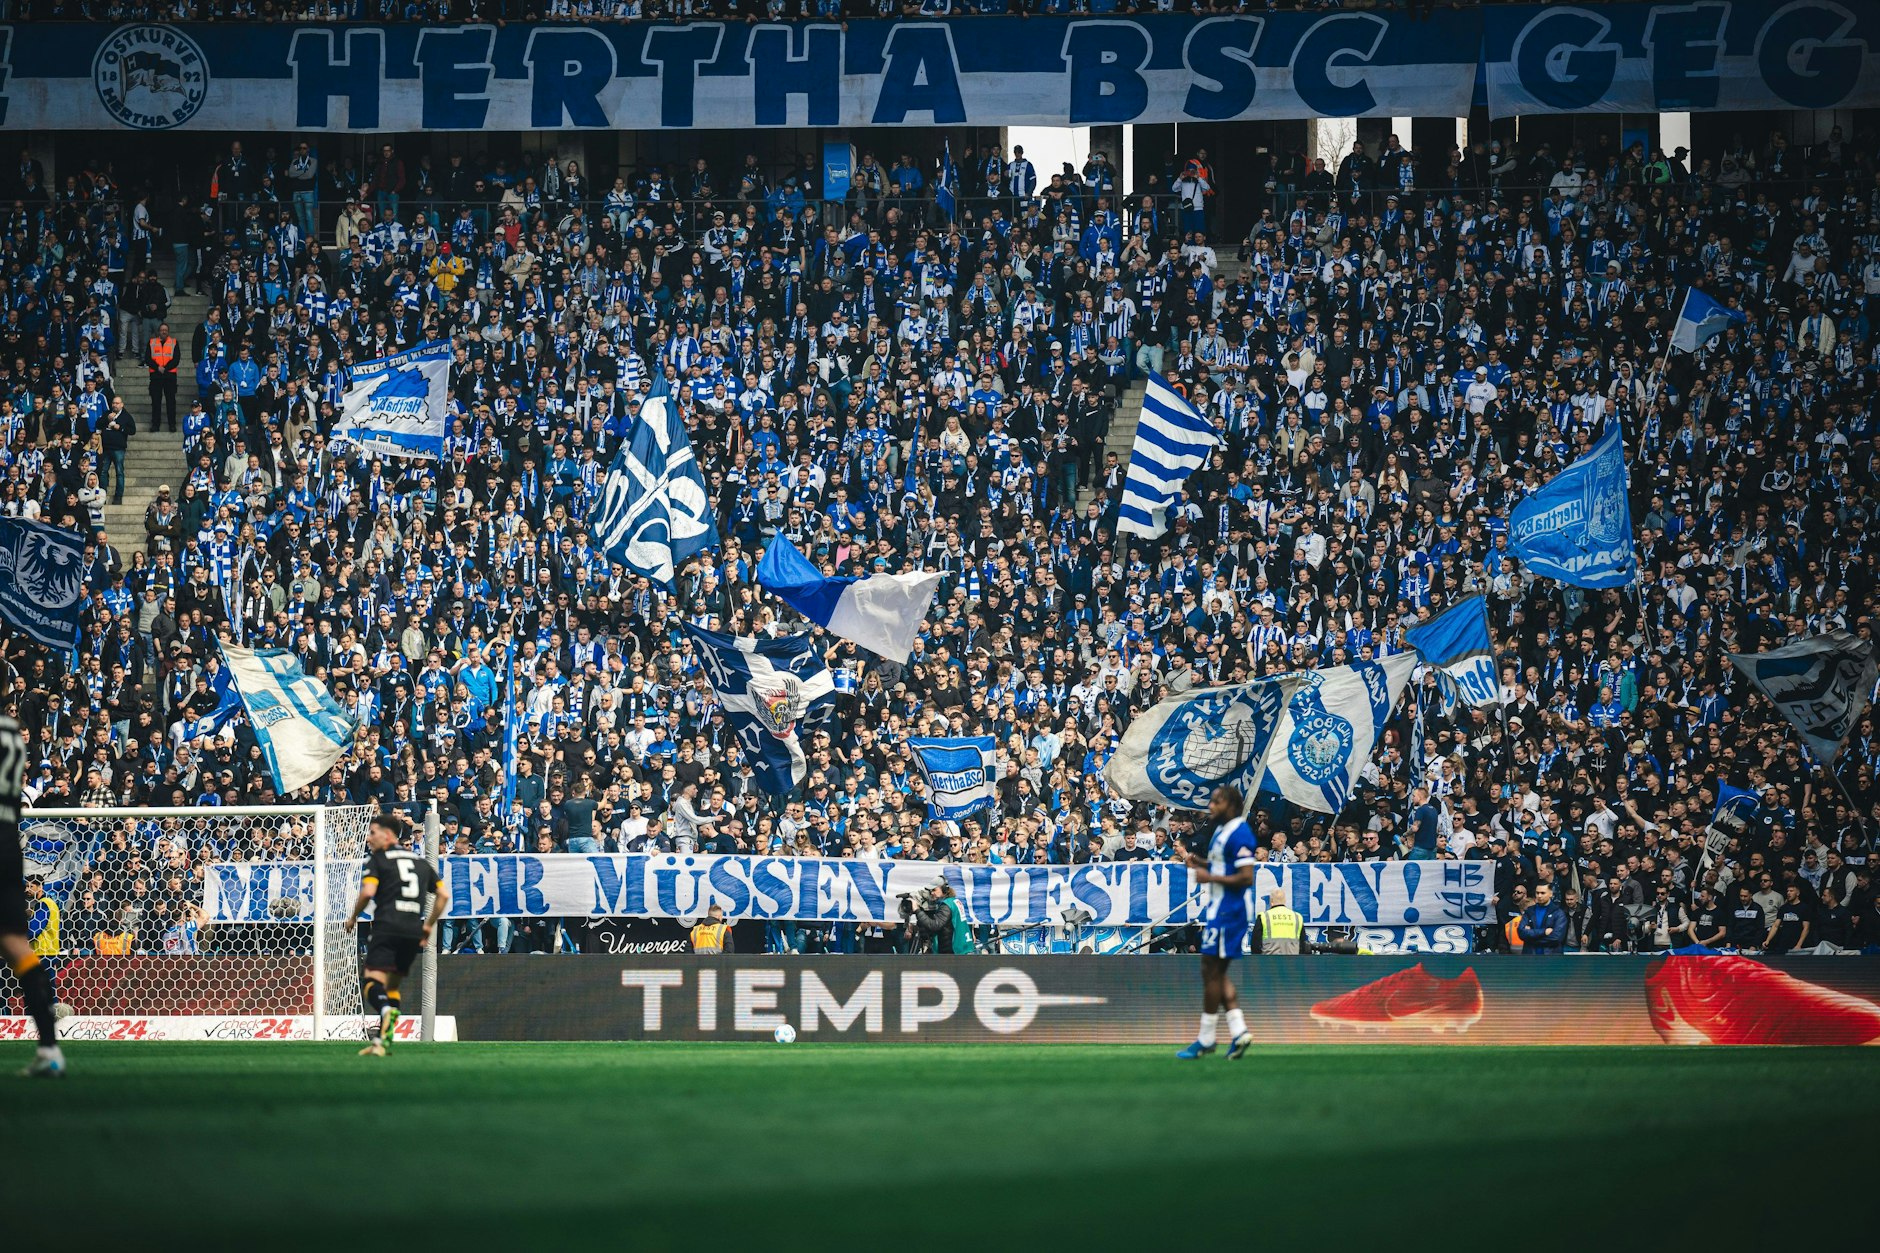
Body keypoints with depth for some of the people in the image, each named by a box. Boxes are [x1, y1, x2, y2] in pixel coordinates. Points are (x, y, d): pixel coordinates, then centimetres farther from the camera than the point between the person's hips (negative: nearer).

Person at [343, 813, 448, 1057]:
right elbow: (443, 895, 18)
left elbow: (368, 891, -10)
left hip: (387, 927, -6)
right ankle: (384, 1040, 8)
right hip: (414, 931, 6)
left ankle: (386, 1010, -49)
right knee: (392, 985, 17)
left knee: (373, 980, -16)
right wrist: (429, 925, 24)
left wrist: (353, 917, 5)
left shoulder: (377, 859, 4)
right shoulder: (421, 862, 22)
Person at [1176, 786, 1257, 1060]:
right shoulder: (1222, 830, 14)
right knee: (1217, 973, 12)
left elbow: (1246, 877, -23)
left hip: (1229, 911, -11)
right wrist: (1199, 862, 10)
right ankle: (1238, 1031, 10)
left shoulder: (1238, 834, -18)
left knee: (1212, 972, -4)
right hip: (1220, 908, 11)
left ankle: (1206, 1039, 2)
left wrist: (1210, 877, -19)